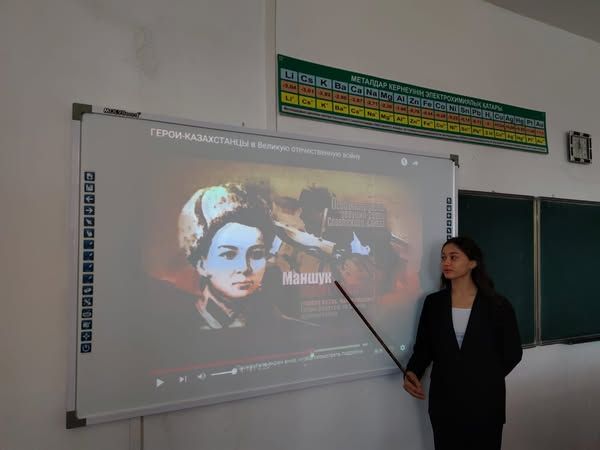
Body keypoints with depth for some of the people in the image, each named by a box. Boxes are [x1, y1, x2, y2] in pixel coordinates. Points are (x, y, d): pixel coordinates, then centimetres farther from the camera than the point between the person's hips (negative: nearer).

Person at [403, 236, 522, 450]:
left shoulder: (496, 305, -5)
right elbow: (423, 348, 3)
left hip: (485, 400, -1)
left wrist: (489, 379, 3)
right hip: (444, 400, 2)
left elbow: (512, 352, 3)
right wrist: (412, 372, -15)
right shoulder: (433, 302, 1)